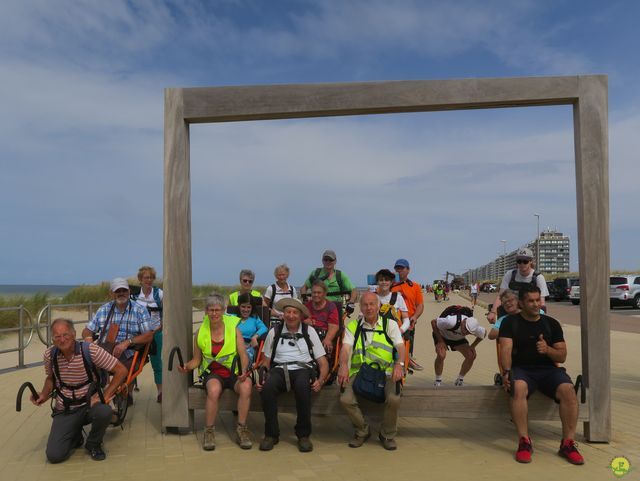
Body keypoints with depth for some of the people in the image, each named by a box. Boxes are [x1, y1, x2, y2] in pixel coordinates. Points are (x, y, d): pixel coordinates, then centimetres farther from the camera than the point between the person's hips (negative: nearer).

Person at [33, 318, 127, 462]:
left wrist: (105, 396, -20)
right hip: (64, 411, 2)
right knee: (54, 455, -14)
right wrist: (44, 395, -3)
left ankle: (93, 444, -3)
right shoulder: (50, 355, -6)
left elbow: (121, 370, -15)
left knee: (104, 412, -37)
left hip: (90, 403, -2)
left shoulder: (90, 350, -18)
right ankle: (75, 437, 22)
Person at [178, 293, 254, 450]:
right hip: (212, 373, 0)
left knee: (246, 387, -32)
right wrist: (187, 367, -10)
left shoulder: (234, 329, 2)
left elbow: (243, 355, -1)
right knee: (214, 389, -35)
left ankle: (241, 429, -17)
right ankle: (209, 432, -17)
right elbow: (196, 360, 12)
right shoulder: (200, 333, 6)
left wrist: (244, 371, -20)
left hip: (233, 372, 0)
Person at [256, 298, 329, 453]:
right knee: (267, 388, -33)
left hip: (303, 369, -1)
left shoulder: (309, 331, 13)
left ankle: (303, 435, -18)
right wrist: (261, 380, -3)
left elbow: (323, 362, 10)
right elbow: (266, 361, 17)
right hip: (280, 369, 1)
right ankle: (271, 434, -14)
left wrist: (320, 380, -10)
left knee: (302, 386, -37)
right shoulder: (274, 332, 15)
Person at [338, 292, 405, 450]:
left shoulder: (390, 324, 14)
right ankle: (362, 431, 7)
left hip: (386, 371, -1)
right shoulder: (353, 326, 15)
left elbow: (400, 346, 0)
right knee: (346, 399, -24)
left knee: (394, 399, -29)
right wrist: (343, 365, -23)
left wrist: (399, 364, -22)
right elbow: (346, 347, -1)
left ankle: (388, 435, 2)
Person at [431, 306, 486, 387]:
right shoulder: (452, 321, -43)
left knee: (471, 356, -13)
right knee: (441, 355, -29)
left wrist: (473, 346, -6)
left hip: (458, 339, 4)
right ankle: (438, 380, -5)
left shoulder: (475, 328, -27)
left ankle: (460, 379, 9)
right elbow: (433, 322, -28)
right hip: (442, 335, -4)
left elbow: (483, 333, -1)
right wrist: (440, 341, -24)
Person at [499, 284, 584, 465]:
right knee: (519, 388, -36)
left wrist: (548, 349, -11)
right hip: (521, 369, -2)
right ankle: (524, 442, -29)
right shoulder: (511, 322, 7)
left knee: (568, 390, -29)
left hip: (548, 369, 3)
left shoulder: (551, 323, 15)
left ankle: (567, 443, -16)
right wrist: (506, 372, -23)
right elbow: (506, 349, -6)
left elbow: (562, 356, 12)